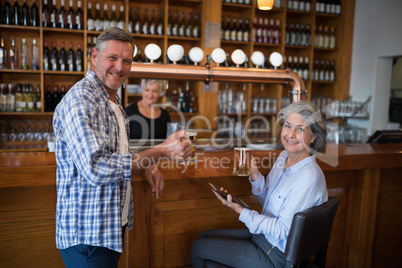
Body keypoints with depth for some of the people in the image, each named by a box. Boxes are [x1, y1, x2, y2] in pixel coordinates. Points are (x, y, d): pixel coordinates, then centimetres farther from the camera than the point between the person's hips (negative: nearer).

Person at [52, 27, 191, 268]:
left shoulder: (113, 98, 12)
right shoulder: (79, 100, -20)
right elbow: (95, 169, -30)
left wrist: (147, 167, 8)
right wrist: (162, 152, -27)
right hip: (87, 232, -9)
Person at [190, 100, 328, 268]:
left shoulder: (309, 178, -28)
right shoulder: (284, 156, -1)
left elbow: (283, 230, -24)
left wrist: (240, 210, -26)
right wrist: (255, 177, -8)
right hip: (264, 234, 8)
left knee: (198, 248, -1)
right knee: (204, 237, 14)